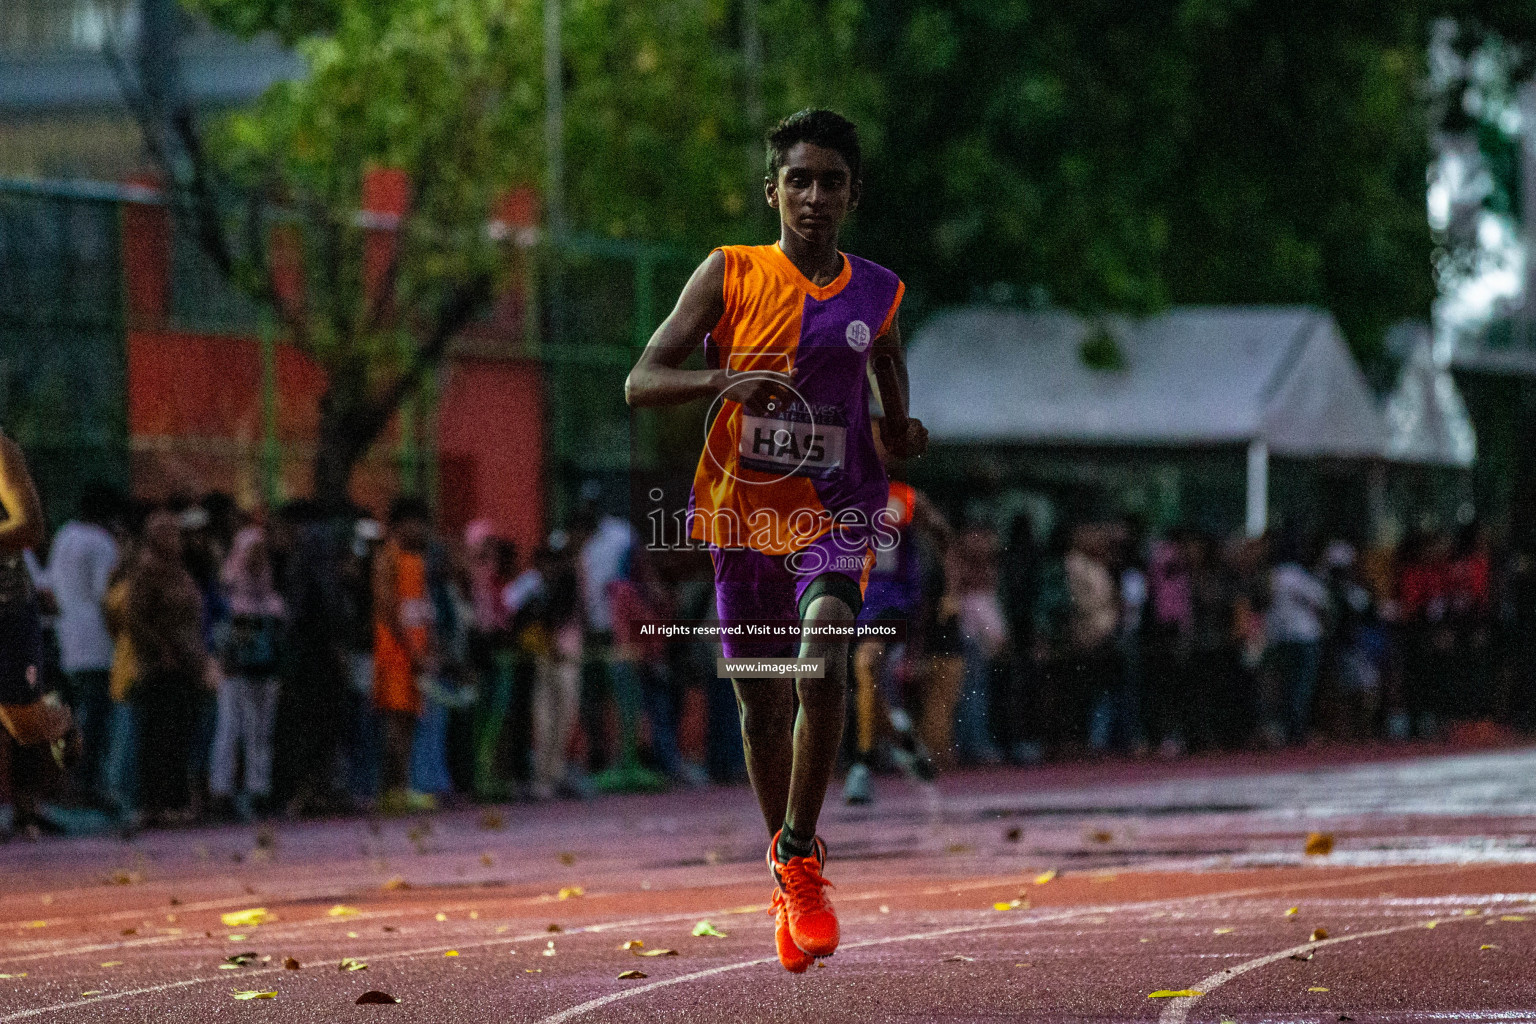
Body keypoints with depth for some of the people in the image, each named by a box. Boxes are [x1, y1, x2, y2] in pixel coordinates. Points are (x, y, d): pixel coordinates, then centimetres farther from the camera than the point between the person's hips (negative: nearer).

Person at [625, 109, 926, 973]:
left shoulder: (876, 293, 4)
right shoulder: (729, 276, -3)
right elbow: (641, 382, -8)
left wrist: (903, 429, 4)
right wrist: (725, 380, -26)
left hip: (836, 516, 0)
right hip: (744, 514, 0)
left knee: (824, 662, -27)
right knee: (763, 707, 9)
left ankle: (800, 853, -14)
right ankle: (790, 882, 30)